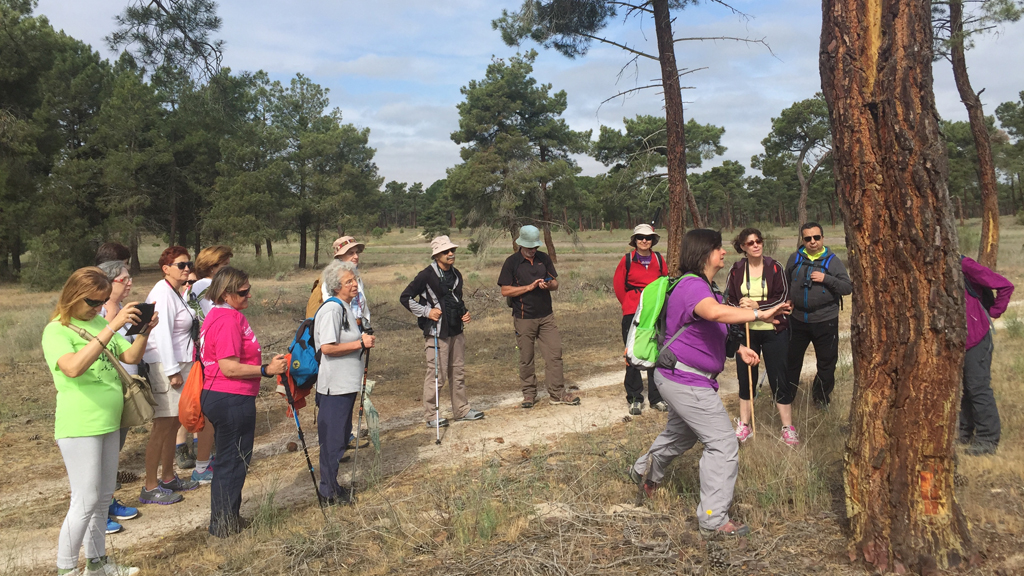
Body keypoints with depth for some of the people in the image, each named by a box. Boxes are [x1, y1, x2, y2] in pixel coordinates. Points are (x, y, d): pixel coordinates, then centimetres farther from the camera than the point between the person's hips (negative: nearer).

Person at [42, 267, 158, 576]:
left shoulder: (100, 323, 8)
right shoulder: (56, 331, -13)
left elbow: (131, 357, 7)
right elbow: (74, 367, -31)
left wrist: (145, 331, -12)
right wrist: (112, 327, -34)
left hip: (108, 423, 7)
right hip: (79, 428, -7)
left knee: (103, 497, 15)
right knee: (85, 502, -3)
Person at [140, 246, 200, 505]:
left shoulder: (175, 292, 15)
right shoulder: (162, 293, -15)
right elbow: (162, 333, -21)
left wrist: (180, 368, 15)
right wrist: (173, 371, -21)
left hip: (179, 364, 10)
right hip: (165, 366, -10)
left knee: (173, 424, 16)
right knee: (162, 425, -5)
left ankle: (168, 478, 27)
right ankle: (150, 488, 4)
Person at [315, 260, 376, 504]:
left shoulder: (346, 307, 14)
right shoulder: (331, 310, -18)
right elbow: (327, 347, -25)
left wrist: (363, 340, 8)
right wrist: (360, 344, -20)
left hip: (347, 383, 11)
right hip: (335, 385, -10)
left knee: (341, 436, 18)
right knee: (333, 438, 0)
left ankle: (331, 486, 31)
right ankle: (329, 491, 12)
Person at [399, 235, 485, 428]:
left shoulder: (456, 274, 12)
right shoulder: (426, 275, -11)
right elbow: (405, 298, -8)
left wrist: (464, 313, 9)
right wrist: (426, 311, -13)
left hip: (456, 331, 7)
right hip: (436, 333, -7)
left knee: (458, 372, 14)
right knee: (437, 375, -4)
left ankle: (461, 410, 25)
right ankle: (432, 416, 8)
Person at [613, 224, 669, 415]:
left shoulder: (658, 259, 5)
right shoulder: (627, 260, -2)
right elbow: (618, 285, 5)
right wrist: (628, 304, 7)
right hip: (632, 314, -2)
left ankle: (656, 398, 17)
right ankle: (635, 399, 13)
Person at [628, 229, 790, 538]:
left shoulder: (705, 286, 12)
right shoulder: (693, 287, -23)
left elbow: (714, 330, 25)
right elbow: (715, 313, -46)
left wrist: (739, 348, 13)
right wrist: (759, 314, -47)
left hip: (682, 379, 11)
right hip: (685, 381, -11)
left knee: (681, 432, 30)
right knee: (723, 444, -7)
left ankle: (645, 469, 53)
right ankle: (713, 520, 1)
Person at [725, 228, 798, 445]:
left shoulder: (775, 267, -4)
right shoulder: (736, 270, 1)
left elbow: (783, 297, -8)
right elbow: (729, 299, 5)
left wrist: (758, 305, -19)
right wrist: (740, 308, -15)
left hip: (773, 331, -2)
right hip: (745, 331, 2)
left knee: (779, 378, 2)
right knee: (745, 377, 9)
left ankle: (788, 428, 13)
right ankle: (744, 425, 22)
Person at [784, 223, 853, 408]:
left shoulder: (832, 260, -5)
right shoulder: (795, 258, 3)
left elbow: (848, 288, -8)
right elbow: (786, 282, 16)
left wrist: (826, 278, -21)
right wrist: (787, 300, 3)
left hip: (825, 321, -2)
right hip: (798, 319, 2)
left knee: (826, 361, 9)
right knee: (791, 359, 12)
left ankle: (822, 397, 27)